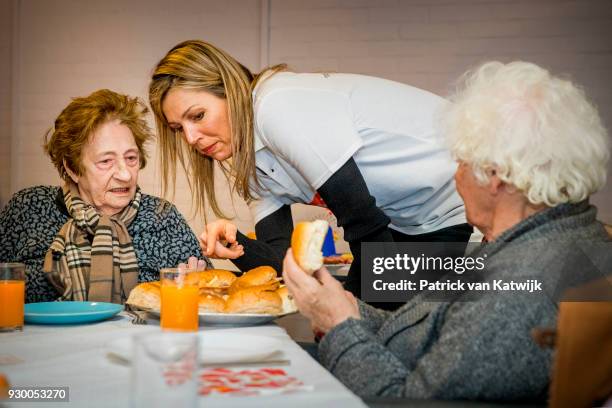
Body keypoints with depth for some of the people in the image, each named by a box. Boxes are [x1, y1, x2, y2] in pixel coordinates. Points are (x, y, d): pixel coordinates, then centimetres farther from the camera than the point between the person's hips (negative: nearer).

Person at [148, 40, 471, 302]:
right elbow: (285, 260, -1)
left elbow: (363, 221, -22)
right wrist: (239, 248, -22)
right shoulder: (249, 164, 3)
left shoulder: (281, 108, -24)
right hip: (411, 225, 8)